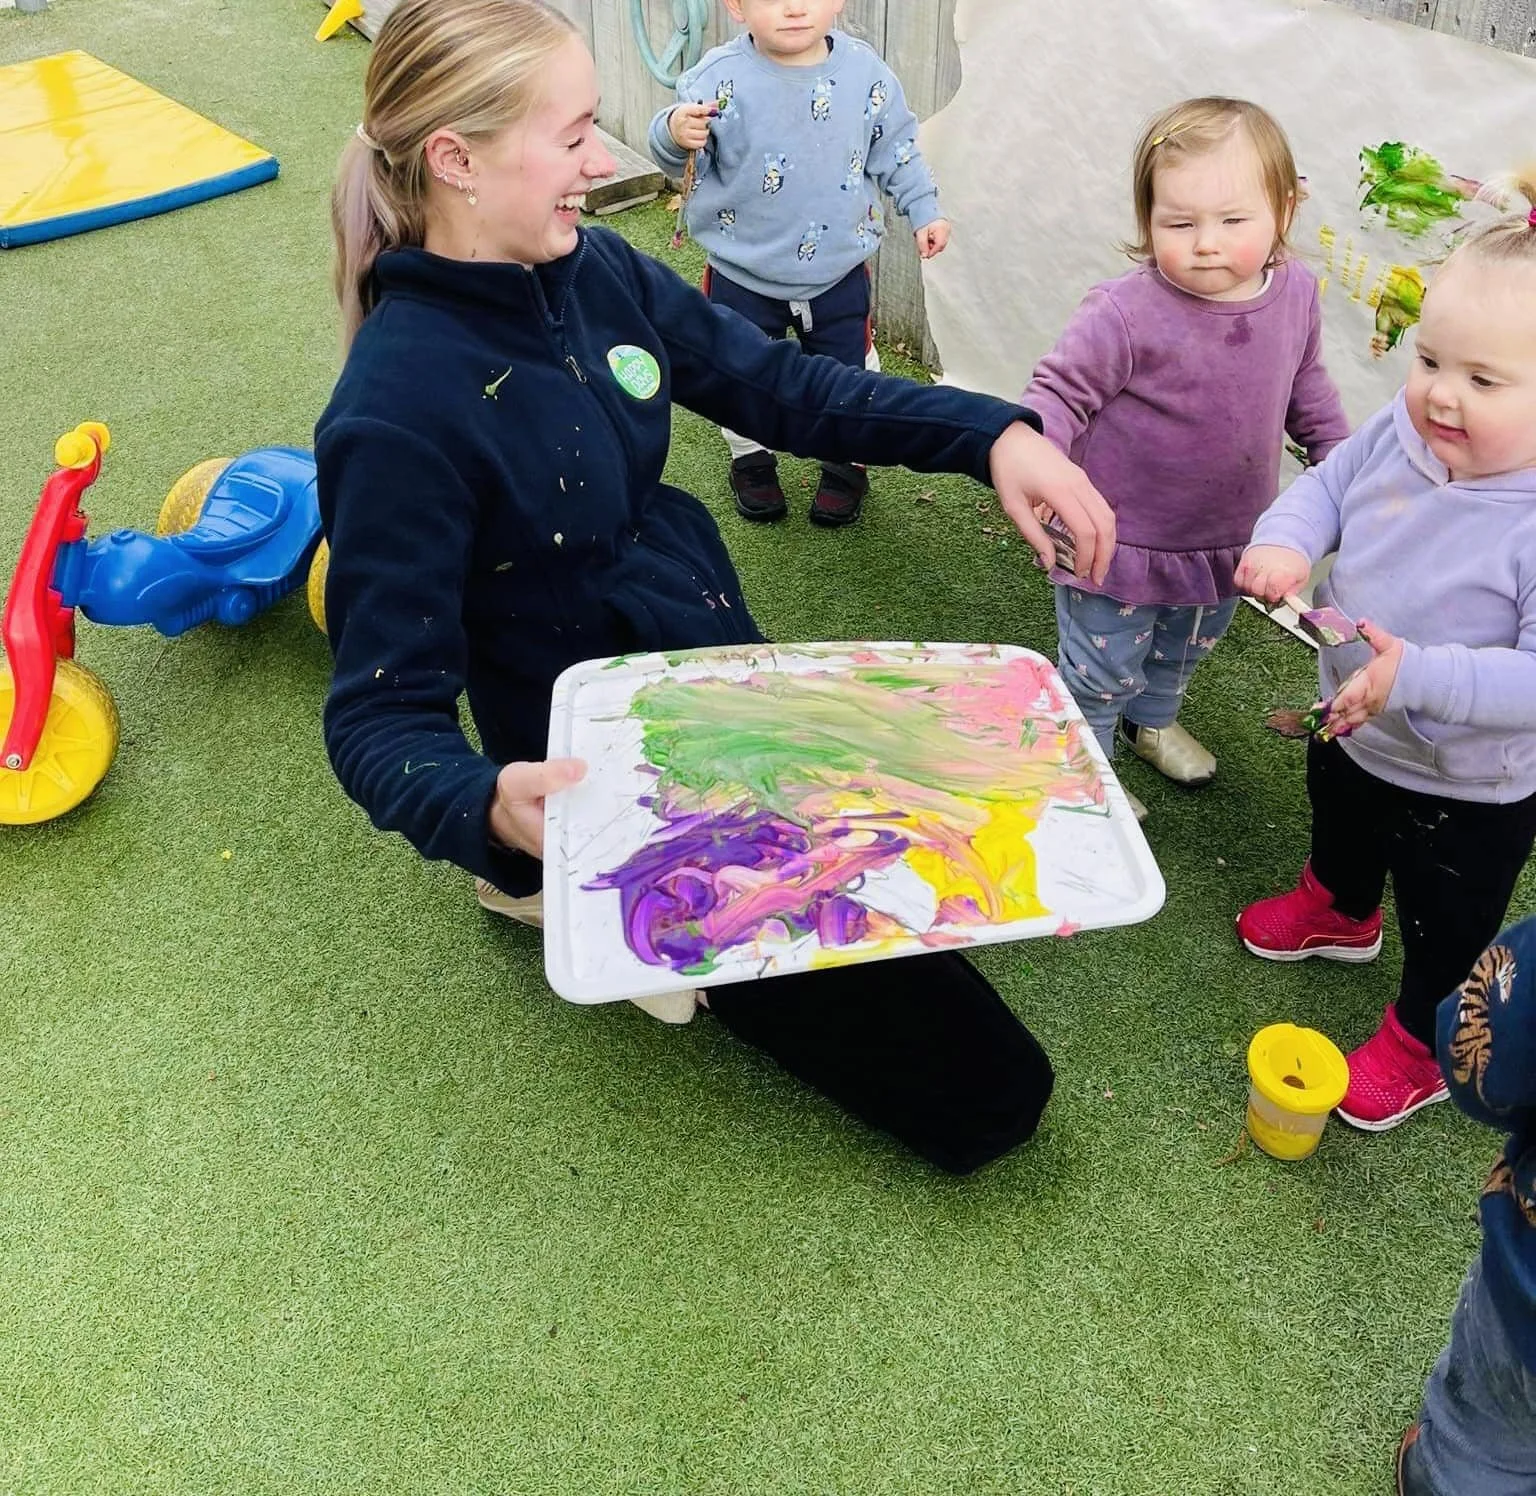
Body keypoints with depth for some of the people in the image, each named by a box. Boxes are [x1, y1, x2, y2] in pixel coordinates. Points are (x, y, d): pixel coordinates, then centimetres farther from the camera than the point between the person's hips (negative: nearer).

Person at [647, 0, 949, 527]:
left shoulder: (866, 73, -7)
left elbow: (895, 148, 6)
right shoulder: (720, 78, -17)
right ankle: (751, 460, 38)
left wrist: (924, 209, 7)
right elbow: (681, 156, -15)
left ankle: (845, 464, 35)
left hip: (839, 270, 2)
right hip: (743, 272, -1)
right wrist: (675, 134, -37)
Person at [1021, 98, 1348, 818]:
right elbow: (1059, 390, -24)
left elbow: (1306, 384, 11)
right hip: (1121, 544, -6)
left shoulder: (1295, 292, -7)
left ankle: (1152, 718, 59)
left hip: (1229, 539, 6)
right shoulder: (1127, 312, -29)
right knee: (1101, 671, 11)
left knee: (1186, 650, 30)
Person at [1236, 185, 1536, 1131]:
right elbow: (1327, 486, 0)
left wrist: (1419, 677, -44)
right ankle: (1338, 914, 70)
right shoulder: (1399, 433, -17)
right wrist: (1285, 542, -20)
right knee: (1339, 831, 37)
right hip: (1352, 734, 7)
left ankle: (1420, 1048, 47)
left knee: (1447, 930, 19)